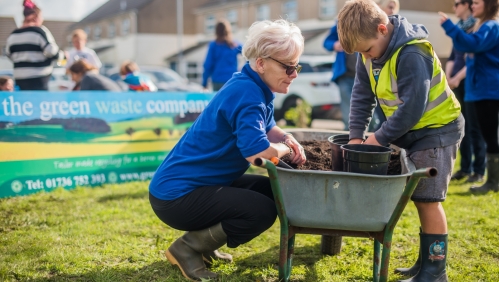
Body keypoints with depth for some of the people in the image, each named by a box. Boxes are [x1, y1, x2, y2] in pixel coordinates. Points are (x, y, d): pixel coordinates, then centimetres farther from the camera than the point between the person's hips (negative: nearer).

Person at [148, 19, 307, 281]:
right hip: (177, 194, -10)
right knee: (262, 210, -20)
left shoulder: (255, 86, 7)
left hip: (197, 182, 10)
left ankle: (202, 242, 13)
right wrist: (285, 149, -13)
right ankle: (187, 247, -4)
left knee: (272, 191, 11)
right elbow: (255, 150, -35)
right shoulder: (246, 93, -22)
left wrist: (288, 140, -1)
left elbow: (267, 128, 21)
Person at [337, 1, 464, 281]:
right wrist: (357, 135, -5)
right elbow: (362, 94, 2)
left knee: (427, 198, -8)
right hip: (410, 131, 8)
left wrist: (379, 138, -19)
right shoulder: (370, 51, -2)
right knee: (419, 197, 11)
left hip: (436, 129, -8)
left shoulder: (411, 54, -28)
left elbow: (412, 107, -28)